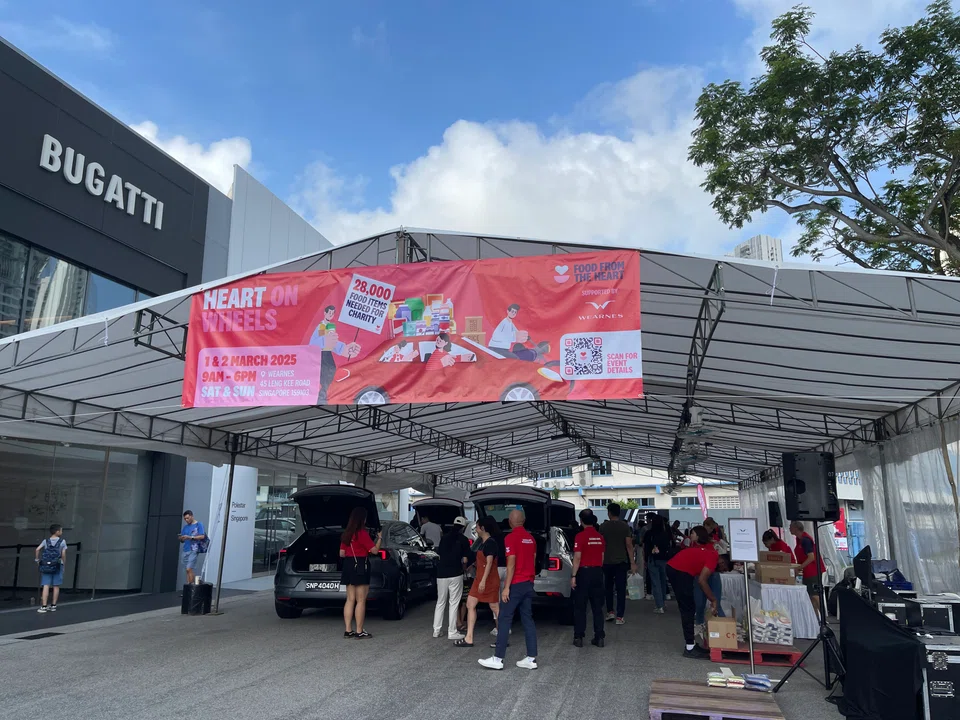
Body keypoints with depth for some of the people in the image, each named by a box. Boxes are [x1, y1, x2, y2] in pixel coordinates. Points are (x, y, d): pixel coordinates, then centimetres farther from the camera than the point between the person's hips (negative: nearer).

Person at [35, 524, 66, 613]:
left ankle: (44, 606, -6)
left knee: (46, 586, -1)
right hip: (57, 566, -2)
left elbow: (37, 550, -7)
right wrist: (64, 564, 5)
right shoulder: (62, 541, -1)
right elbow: (63, 554, -5)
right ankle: (53, 606, 13)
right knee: (56, 586, 7)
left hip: (46, 566, 2)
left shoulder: (46, 541, 6)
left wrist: (37, 560, 5)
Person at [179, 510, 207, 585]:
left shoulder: (199, 524, -1)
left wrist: (190, 537, -16)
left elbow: (202, 536, -9)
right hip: (186, 550, 6)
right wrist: (181, 538, -7)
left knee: (189, 569, -12)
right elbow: (182, 540, 17)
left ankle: (191, 585, -8)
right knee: (189, 570, 5)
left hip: (194, 550, -6)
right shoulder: (185, 527, 16)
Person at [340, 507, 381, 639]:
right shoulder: (362, 533, -14)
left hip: (348, 567, 8)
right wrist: (379, 538, 3)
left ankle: (348, 630, 12)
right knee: (361, 601, -2)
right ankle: (359, 632, 1)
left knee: (350, 600, 11)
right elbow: (374, 550, -12)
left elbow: (342, 554, 14)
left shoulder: (346, 534, 8)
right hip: (360, 567, -8)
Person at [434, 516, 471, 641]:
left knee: (440, 602, 14)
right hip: (455, 574, -4)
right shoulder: (463, 539, -3)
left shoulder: (444, 537, 11)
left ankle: (437, 630, 15)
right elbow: (465, 560, -5)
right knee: (454, 603, 2)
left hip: (441, 574, 4)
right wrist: (464, 568, 15)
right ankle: (452, 632, 3)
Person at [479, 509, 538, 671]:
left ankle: (498, 659, 0)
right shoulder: (531, 538, 11)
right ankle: (531, 658, 8)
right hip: (529, 584, 7)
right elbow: (533, 561, 15)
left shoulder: (511, 538, -13)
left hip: (516, 584, -7)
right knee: (528, 620, 9)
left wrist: (506, 587, -15)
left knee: (504, 620, -2)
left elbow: (511, 564, -17)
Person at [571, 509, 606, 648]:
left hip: (584, 572, -5)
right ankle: (599, 637, 10)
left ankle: (579, 637, 6)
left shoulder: (580, 536, -12)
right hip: (597, 572, 5)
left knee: (580, 607, 4)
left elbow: (577, 557, -15)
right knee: (597, 607, 10)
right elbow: (602, 557, 11)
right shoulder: (600, 537, 6)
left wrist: (573, 576, -11)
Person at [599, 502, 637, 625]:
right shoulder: (625, 526, -4)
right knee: (621, 589, 2)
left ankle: (610, 612, 16)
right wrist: (632, 563, 0)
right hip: (621, 561, 0)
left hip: (607, 561, 1)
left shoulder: (603, 527, -4)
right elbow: (629, 545, -5)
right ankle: (619, 617, -1)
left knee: (608, 587, 17)